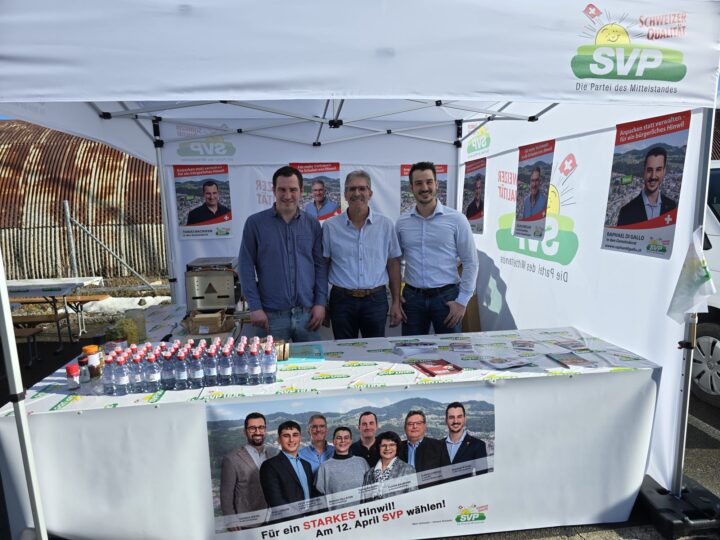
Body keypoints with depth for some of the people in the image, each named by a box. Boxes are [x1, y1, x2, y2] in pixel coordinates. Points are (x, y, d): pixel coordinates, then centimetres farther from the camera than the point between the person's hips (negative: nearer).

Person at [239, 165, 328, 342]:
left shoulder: (312, 225, 5)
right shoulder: (255, 223, -2)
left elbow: (320, 265, 7)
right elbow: (246, 266, -2)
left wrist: (320, 303, 0)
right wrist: (255, 307, -7)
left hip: (308, 313, 2)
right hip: (271, 315, -2)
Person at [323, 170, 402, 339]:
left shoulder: (385, 225, 1)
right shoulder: (330, 226, 0)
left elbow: (393, 264, 6)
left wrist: (396, 302, 3)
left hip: (376, 299, 1)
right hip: (342, 300, 0)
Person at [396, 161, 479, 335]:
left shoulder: (456, 219, -4)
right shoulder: (402, 222, 3)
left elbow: (470, 263, -2)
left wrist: (462, 301, -6)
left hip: (446, 296, -2)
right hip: (412, 297, 2)